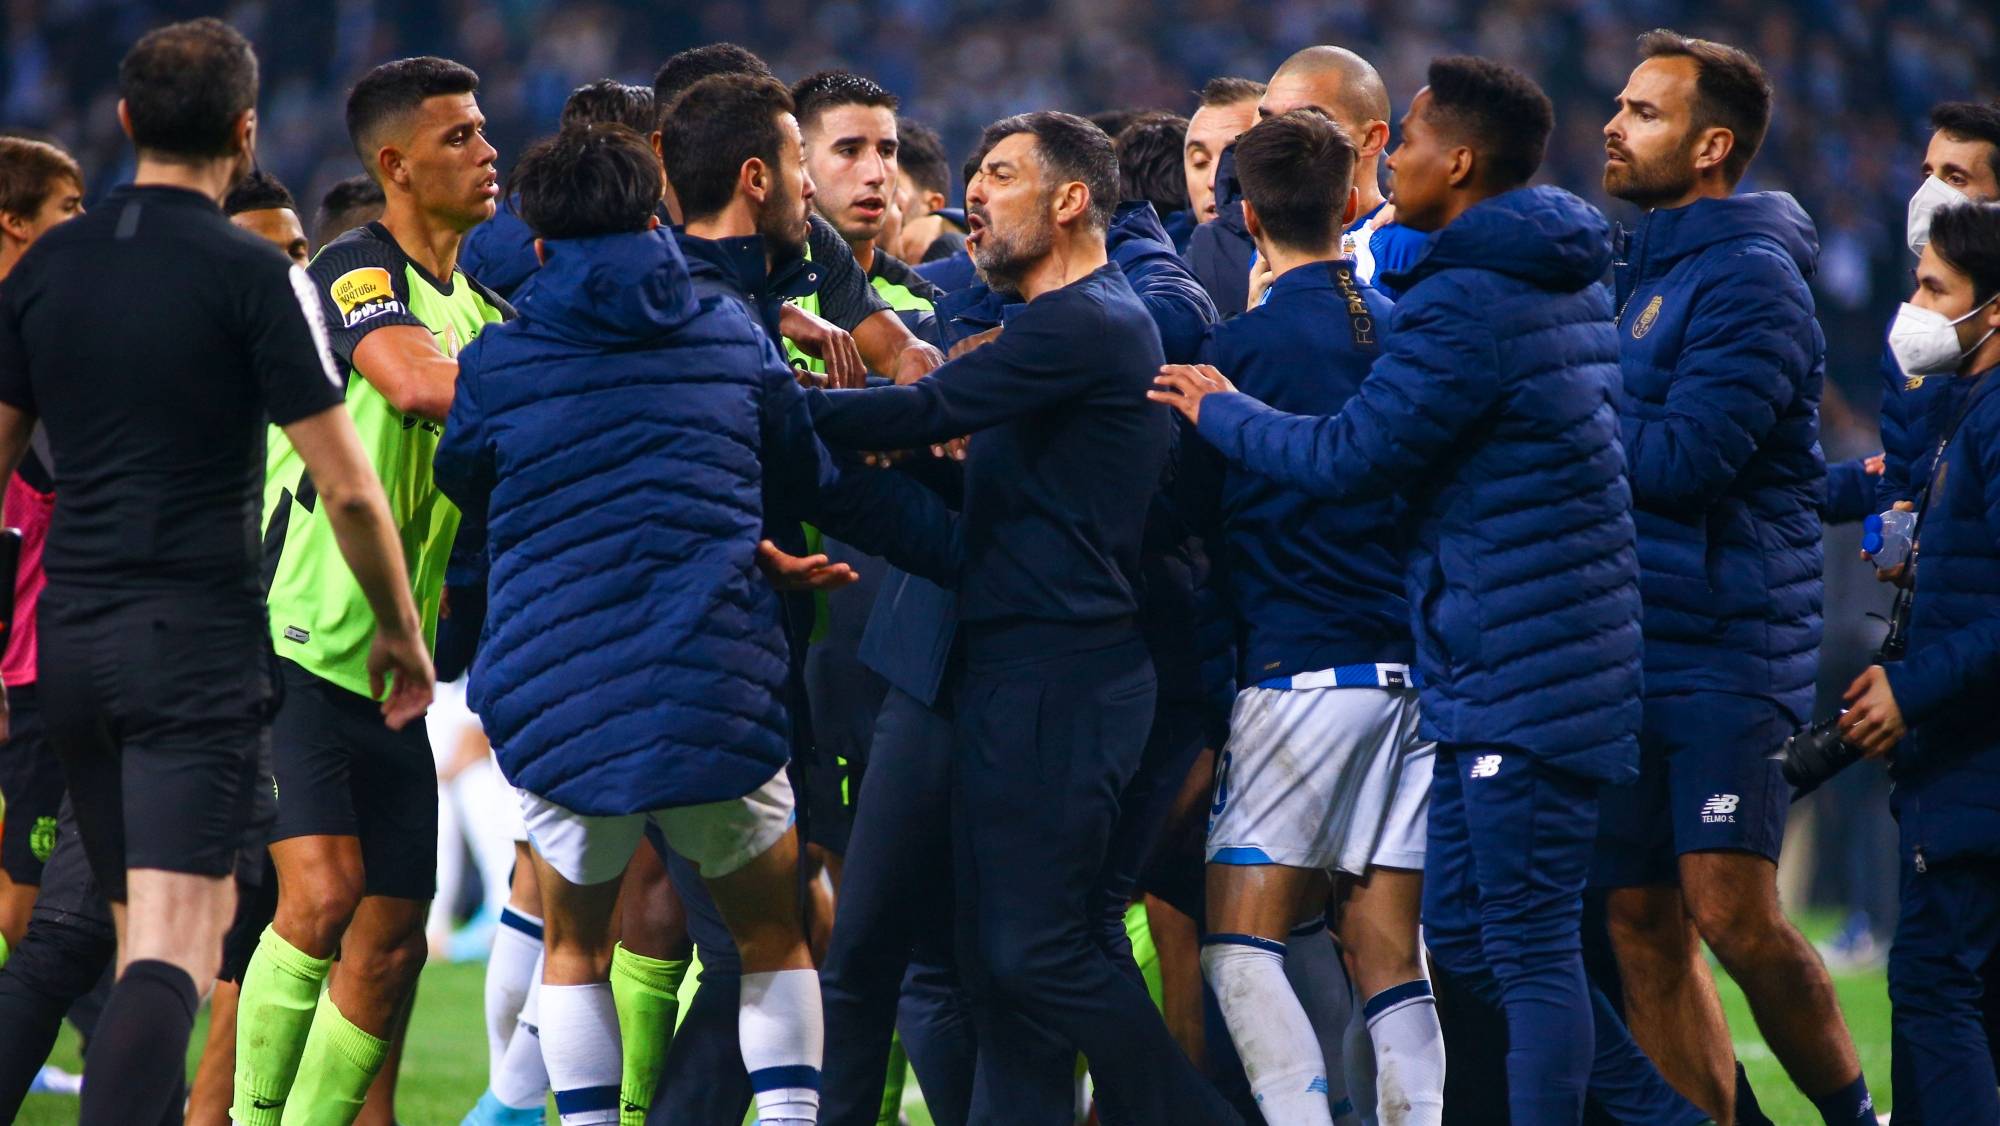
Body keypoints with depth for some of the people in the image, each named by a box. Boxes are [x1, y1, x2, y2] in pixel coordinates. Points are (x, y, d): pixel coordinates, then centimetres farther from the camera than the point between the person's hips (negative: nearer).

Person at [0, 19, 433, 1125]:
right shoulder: (253, 276, -8)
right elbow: (346, 488, -9)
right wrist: (400, 630, 6)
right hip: (199, 637, -6)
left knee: (150, 923, 19)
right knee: (169, 952, -12)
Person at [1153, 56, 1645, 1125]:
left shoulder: (1465, 304, -16)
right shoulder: (1569, 286, 16)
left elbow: (1352, 455, -14)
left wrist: (1220, 412, 2)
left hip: (1518, 678, -10)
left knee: (1530, 954, -10)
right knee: (1459, 936, 14)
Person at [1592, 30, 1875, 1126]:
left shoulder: (1750, 278, -10)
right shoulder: (1641, 270, 18)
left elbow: (1689, 457, -20)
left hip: (1728, 652, -9)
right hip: (1629, 644, 9)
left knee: (1731, 913, -15)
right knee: (1642, 923, 4)